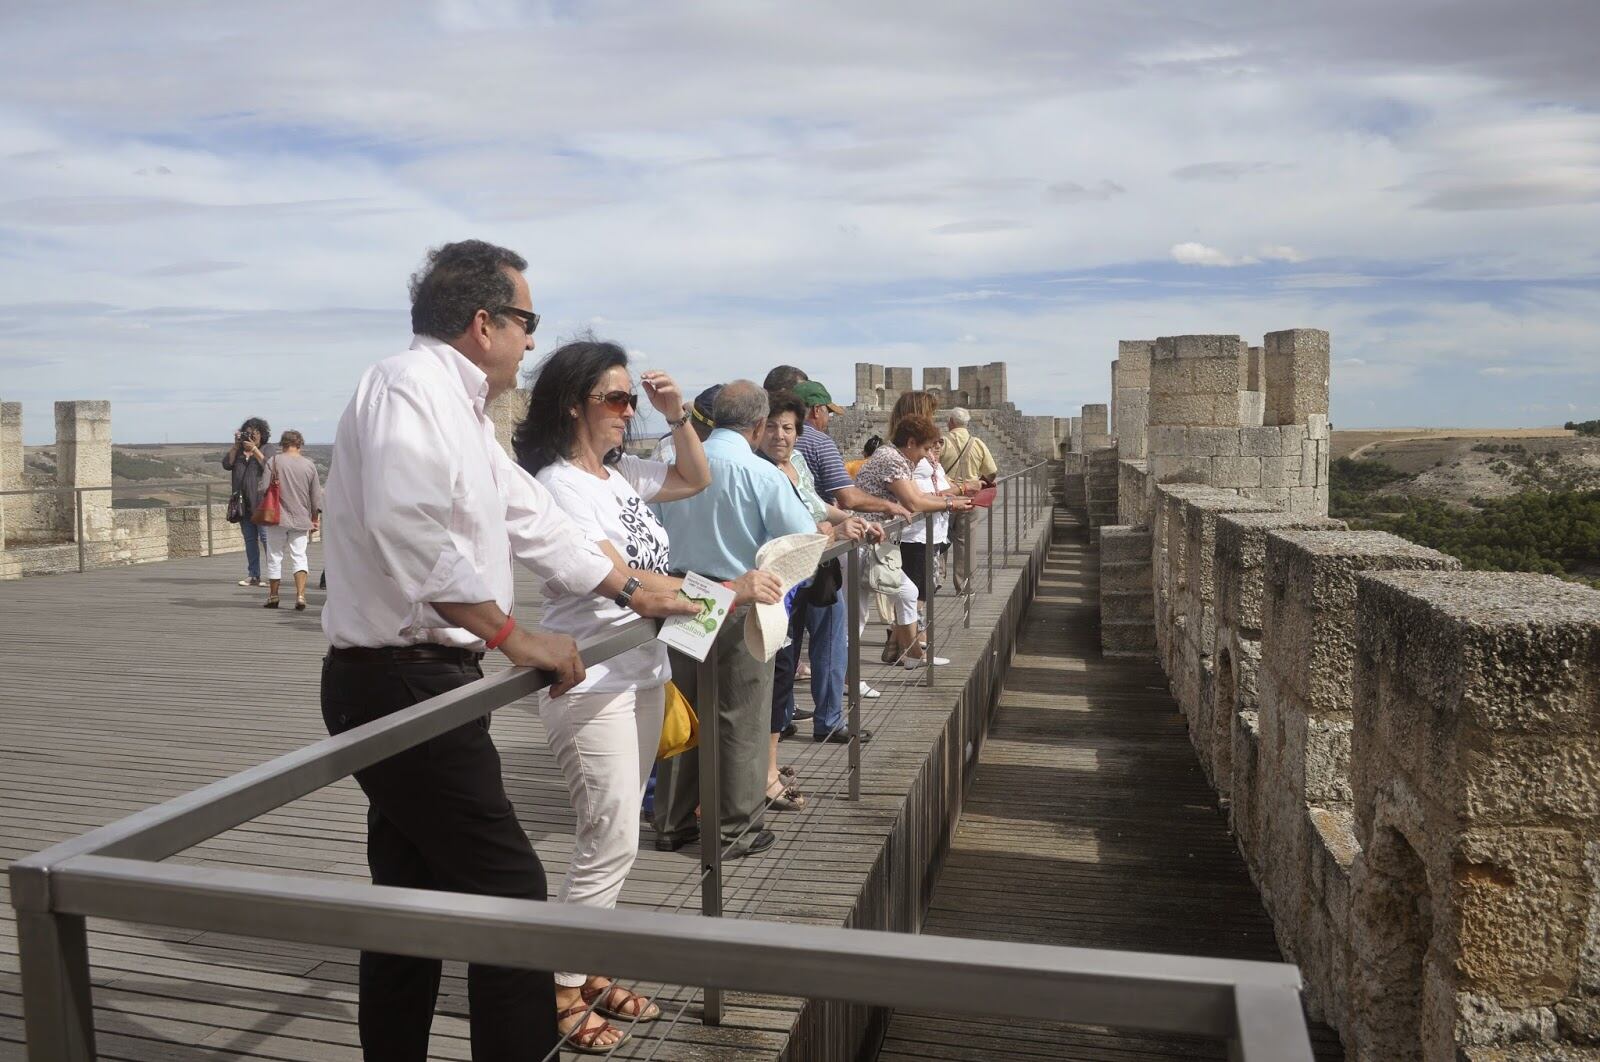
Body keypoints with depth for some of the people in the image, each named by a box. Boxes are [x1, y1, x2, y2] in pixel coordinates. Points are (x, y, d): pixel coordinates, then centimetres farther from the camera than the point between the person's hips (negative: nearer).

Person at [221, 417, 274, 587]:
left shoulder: (269, 449, 4)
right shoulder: (239, 451, 18)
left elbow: (269, 466, -13)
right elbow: (227, 464, 3)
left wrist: (254, 449, -13)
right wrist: (236, 446, -4)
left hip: (262, 501, -5)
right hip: (244, 503, 6)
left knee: (266, 537, -11)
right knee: (250, 539, 7)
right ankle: (253, 576, 11)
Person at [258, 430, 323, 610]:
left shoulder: (273, 461, -5)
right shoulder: (309, 465, 2)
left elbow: (264, 489, -9)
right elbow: (316, 496, 5)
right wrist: (315, 518, 16)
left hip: (277, 518, -1)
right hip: (301, 519, 2)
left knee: (274, 557, 10)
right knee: (299, 556, 3)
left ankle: (273, 597, 19)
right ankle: (300, 595, -12)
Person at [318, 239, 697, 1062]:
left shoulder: (456, 407, 16)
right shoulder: (411, 385, -15)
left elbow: (533, 521, 23)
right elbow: (411, 529, -29)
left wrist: (633, 591, 28)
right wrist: (512, 636, -23)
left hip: (410, 684, 10)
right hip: (402, 683, -10)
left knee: (418, 895, 16)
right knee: (507, 889, -6)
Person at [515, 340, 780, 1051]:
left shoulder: (622, 473, 8)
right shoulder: (559, 485, -15)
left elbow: (697, 480, 24)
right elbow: (624, 581, -22)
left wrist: (677, 416, 7)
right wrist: (731, 590, -20)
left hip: (641, 673, 8)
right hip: (592, 686, -8)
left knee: (614, 837, 14)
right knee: (613, 842, -6)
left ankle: (588, 972, 27)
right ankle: (560, 991, 11)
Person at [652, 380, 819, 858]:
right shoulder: (761, 474, -14)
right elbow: (804, 540, -12)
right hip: (739, 605, -5)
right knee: (739, 722, 6)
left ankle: (673, 823, 26)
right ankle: (735, 830, 15)